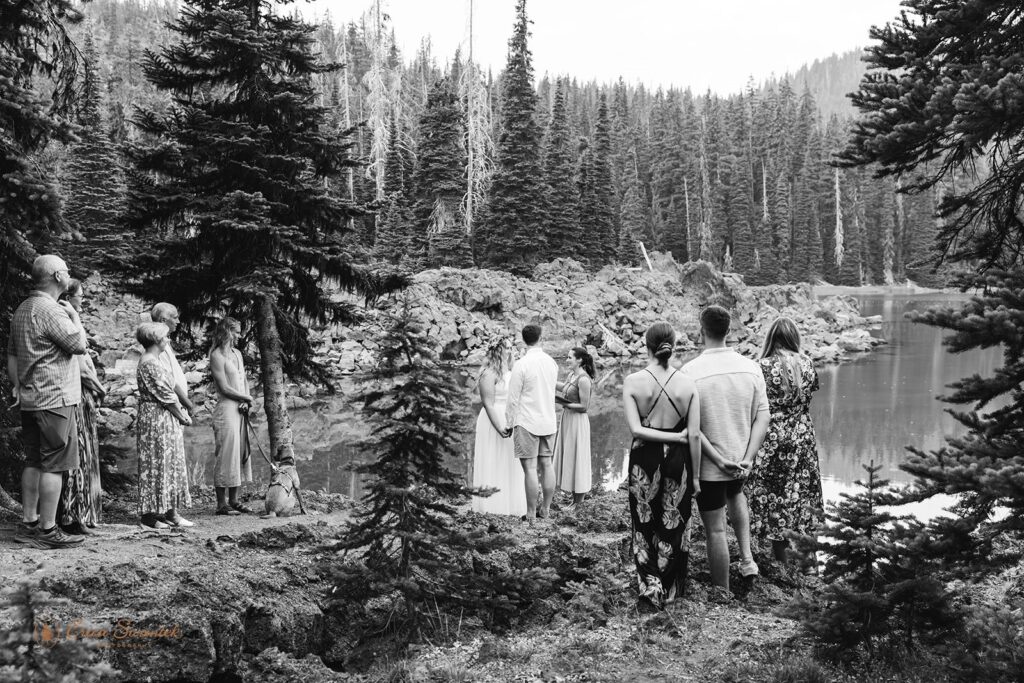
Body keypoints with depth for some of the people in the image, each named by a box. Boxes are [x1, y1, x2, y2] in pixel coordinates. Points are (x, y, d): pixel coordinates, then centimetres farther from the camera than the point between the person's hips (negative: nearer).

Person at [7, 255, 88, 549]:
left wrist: (16, 387, 18)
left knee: (34, 462, 14)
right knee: (55, 465, -5)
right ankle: (47, 530, -2)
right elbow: (80, 345, -15)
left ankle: (28, 524, 19)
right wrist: (74, 315, -1)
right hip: (55, 399, -10)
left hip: (30, 400, 10)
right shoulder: (49, 310, -16)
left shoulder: (22, 310, 15)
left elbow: (11, 355, 18)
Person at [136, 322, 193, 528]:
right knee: (155, 465, -3)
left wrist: (182, 413, 7)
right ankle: (149, 514, 4)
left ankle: (171, 511, 15)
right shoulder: (149, 364, -16)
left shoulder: (155, 361, 15)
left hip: (166, 420, 10)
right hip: (156, 420, -10)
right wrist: (183, 416, -7)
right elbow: (165, 396, -17)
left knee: (172, 464, 11)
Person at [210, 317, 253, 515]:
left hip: (240, 410, 8)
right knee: (226, 455, -6)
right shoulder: (217, 356, -9)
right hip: (226, 410, -8)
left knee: (241, 454, 9)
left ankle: (233, 500, 16)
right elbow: (225, 388, -13)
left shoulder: (237, 353, 17)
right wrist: (247, 398, -3)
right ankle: (221, 504, -1)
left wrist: (245, 400, -1)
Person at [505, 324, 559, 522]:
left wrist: (509, 424, -1)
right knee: (546, 465, 11)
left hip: (527, 422, -6)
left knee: (530, 468, -3)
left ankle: (530, 514, 1)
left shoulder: (521, 364, -13)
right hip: (549, 421, 6)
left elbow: (513, 399, -10)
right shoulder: (552, 362, 5)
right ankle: (545, 510, 18)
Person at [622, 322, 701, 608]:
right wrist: (695, 475, 3)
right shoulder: (687, 384, -7)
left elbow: (635, 429, -16)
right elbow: (695, 436, -6)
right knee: (673, 526, 15)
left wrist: (676, 436, -9)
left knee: (644, 525, 17)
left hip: (644, 460, -1)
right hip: (678, 460, 1)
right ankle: (670, 590, 25)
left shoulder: (633, 382, -9)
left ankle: (650, 585, 7)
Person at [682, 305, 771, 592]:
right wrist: (747, 460, -8)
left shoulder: (690, 371, -18)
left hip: (708, 464, -4)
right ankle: (747, 557, 25)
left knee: (715, 529, 8)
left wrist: (718, 460, -15)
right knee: (735, 495, 35)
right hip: (741, 459, 4)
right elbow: (763, 417, -7)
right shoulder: (750, 367, -7)